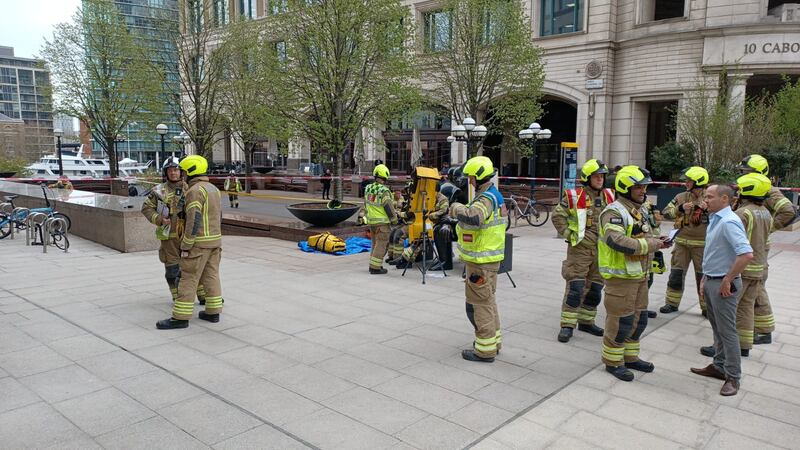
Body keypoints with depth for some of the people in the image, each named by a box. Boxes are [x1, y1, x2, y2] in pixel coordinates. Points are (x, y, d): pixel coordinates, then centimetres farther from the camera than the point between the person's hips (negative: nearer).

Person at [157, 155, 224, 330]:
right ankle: (213, 312, 17)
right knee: (211, 276, 12)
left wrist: (186, 247, -18)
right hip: (214, 240, 9)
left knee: (188, 279, -4)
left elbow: (194, 221, -22)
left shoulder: (195, 191, -18)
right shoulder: (213, 189, 11)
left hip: (199, 242, -9)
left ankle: (180, 317, 0)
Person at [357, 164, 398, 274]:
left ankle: (373, 265, 24)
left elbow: (366, 204, 16)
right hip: (382, 222, -8)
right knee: (381, 244, -1)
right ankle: (375, 268, -1)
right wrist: (394, 220, -2)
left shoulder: (368, 189, 6)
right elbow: (389, 207, -15)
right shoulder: (384, 191, -18)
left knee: (375, 243, 19)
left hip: (371, 221, 8)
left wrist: (362, 215, 27)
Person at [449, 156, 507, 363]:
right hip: (490, 257, 10)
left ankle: (485, 349, 6)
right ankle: (493, 341, 32)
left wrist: (456, 207, -24)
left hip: (481, 261, -10)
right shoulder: (495, 195, 12)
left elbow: (473, 217, -40)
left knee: (479, 303, -2)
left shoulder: (486, 199, -21)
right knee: (488, 300, 20)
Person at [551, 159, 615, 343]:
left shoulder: (608, 197, 7)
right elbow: (557, 216, -6)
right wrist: (569, 235, -11)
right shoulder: (575, 197, -9)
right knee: (575, 288, -7)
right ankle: (567, 325, 0)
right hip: (580, 249, -5)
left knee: (595, 289, 12)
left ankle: (586, 322, 27)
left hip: (601, 251, 6)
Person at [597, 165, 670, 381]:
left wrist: (657, 241, 4)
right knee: (620, 320, -1)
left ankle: (630, 357, 33)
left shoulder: (640, 210, 15)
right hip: (621, 277, -10)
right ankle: (612, 361, 13)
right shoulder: (614, 212, -17)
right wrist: (651, 245, -24)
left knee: (639, 318, 18)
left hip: (640, 275, 10)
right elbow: (618, 241, -32)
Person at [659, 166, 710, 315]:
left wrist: (707, 210, -23)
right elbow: (665, 212, -2)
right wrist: (680, 208, -18)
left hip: (701, 244, -2)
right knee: (676, 273, 7)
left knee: (703, 276, 7)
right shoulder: (682, 197, 2)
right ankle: (672, 303, 19)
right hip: (682, 242, 2)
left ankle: (706, 306, 20)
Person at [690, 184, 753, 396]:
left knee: (727, 331, 0)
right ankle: (719, 366, 31)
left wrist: (727, 280, -23)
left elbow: (746, 254, -31)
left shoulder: (729, 222, -21)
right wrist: (705, 278, 17)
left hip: (723, 285, -10)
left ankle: (732, 377, 10)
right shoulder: (715, 220, 11)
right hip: (711, 282, 10)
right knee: (717, 328, 19)